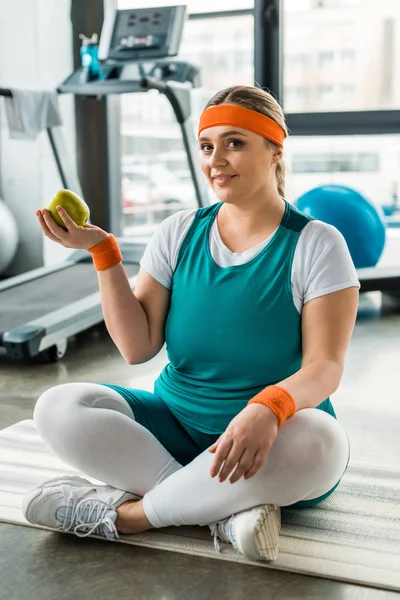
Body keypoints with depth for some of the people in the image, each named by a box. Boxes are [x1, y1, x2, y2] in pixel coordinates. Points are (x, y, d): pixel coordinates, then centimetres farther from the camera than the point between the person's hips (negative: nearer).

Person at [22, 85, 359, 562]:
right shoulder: (179, 232, 3)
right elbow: (138, 348, -2)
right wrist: (102, 251, -10)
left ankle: (122, 513, -21)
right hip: (175, 425, 3)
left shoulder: (315, 244, -6)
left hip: (272, 445, -3)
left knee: (318, 441, -37)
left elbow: (324, 367, -14)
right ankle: (227, 510, -23)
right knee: (57, 408, -18)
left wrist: (269, 408, -36)